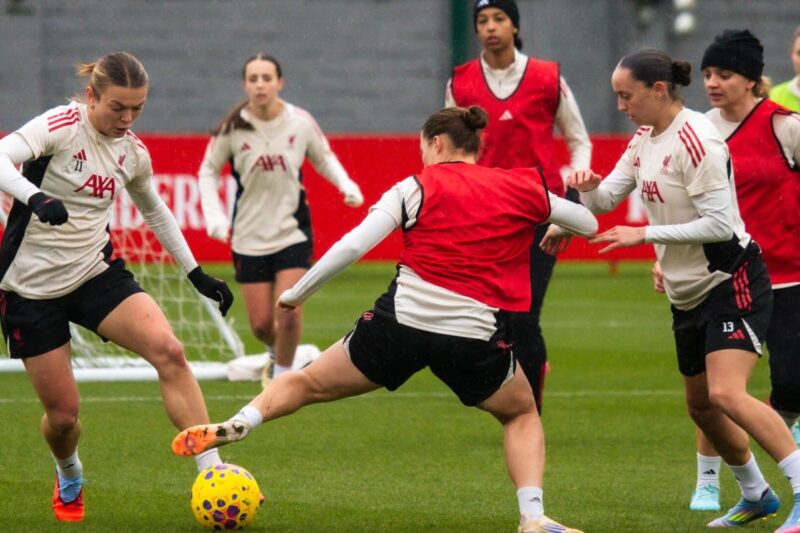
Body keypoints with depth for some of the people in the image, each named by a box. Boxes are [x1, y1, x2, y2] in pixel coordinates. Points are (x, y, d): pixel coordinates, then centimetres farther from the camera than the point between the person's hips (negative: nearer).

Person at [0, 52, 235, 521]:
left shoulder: (133, 153, 2)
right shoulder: (63, 126, -16)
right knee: (63, 413, -1)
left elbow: (155, 210, 21)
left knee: (168, 350, -22)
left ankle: (212, 471, -20)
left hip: (97, 272, 4)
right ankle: (69, 477, 36)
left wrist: (197, 273, 20)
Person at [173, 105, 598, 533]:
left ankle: (238, 424, -8)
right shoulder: (521, 189, 10)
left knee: (309, 383, 17)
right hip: (475, 338, 1)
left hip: (400, 320, -1)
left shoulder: (418, 187, 5)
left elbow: (352, 245, -3)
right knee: (522, 414, 27)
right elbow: (588, 224, 21)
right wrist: (553, 230, 42)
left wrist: (295, 293, 6)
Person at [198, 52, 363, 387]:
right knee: (261, 324, 3)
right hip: (249, 239, 1)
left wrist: (346, 185, -8)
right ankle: (276, 352, 39)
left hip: (293, 233, -1)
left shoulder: (300, 122, -7)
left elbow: (325, 158, 10)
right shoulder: (232, 128, -8)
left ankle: (283, 372, 11)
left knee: (289, 313, -15)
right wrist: (214, 215, -8)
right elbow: (208, 170, 5)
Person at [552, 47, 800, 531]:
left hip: (733, 282, -10)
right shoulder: (645, 140, 7)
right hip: (690, 293, 10)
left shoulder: (696, 140, -20)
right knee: (701, 406, 16)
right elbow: (606, 198, 11)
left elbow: (720, 223, -23)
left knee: (725, 394, -24)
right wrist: (587, 186, -12)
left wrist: (645, 234, -22)